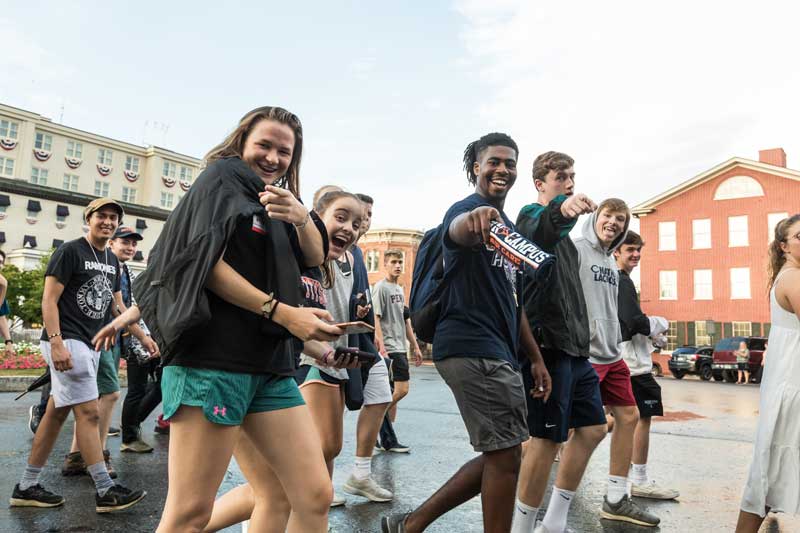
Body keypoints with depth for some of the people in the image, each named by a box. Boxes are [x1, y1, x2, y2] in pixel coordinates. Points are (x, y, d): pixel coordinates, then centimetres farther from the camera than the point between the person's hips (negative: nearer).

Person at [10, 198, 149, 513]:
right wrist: (57, 343, -23)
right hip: (68, 341, -8)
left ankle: (26, 488, 21)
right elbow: (49, 300, -12)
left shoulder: (112, 261, 15)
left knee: (57, 413, 11)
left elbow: (119, 306, 20)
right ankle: (106, 491, -6)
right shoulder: (70, 251, -8)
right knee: (89, 412, -10)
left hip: (90, 345, 8)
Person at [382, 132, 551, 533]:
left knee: (500, 455, 12)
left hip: (498, 352, 10)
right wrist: (474, 217, -58)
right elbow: (456, 229, -34)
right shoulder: (468, 209, -6)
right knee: (505, 456, -4)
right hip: (472, 347, -10)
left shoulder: (508, 229, 22)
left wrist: (536, 358, 20)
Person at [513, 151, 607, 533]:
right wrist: (561, 210, -56)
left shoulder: (560, 231, 22)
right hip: (548, 342, -10)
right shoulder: (533, 214, -7)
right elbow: (540, 231, -34)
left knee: (592, 427, 13)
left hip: (573, 345, 10)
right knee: (548, 437, -6)